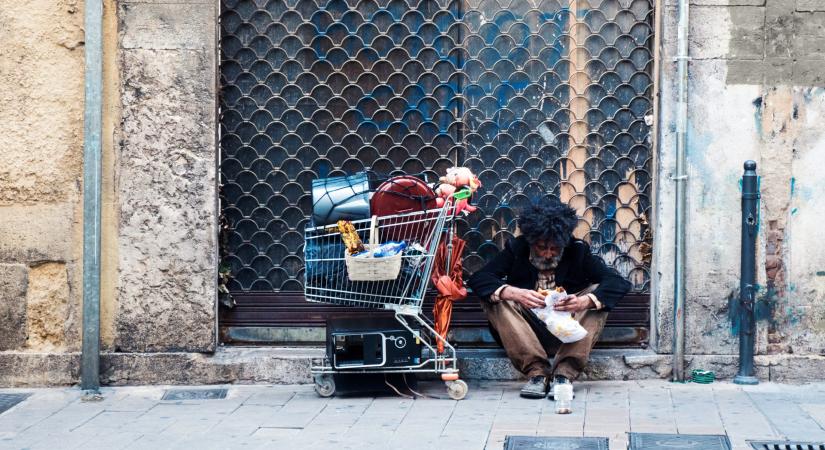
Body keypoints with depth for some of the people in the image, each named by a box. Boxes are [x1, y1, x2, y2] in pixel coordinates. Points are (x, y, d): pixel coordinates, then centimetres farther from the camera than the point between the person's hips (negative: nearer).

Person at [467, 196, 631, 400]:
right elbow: (477, 279, -15)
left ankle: (564, 374, -29)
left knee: (598, 293, -20)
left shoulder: (578, 251, -3)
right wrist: (514, 293, -33)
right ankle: (536, 371, -29)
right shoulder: (517, 250, -4)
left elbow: (619, 283, -13)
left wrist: (586, 301, -33)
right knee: (494, 297, -23)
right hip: (527, 333, 0)